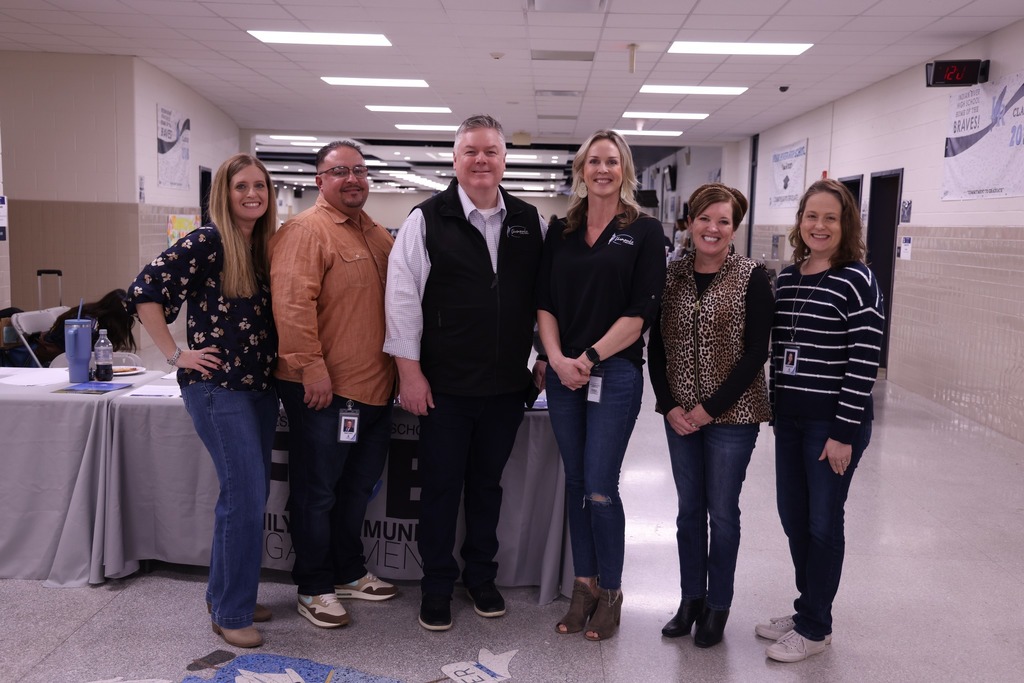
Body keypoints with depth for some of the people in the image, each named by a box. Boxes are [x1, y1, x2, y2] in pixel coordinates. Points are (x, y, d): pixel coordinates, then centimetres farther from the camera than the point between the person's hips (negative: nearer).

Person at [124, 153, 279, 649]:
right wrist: (175, 354, -13)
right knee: (247, 494, -8)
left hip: (260, 385, 7)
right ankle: (231, 613, 7)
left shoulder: (266, 247, 10)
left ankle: (225, 593, 29)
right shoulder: (206, 244, -11)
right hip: (217, 386, -7)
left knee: (247, 494, 13)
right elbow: (144, 292, -13)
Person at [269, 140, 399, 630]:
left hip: (374, 386, 9)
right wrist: (312, 368, -24)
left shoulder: (377, 235, 16)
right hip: (323, 388, -8)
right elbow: (293, 303, -21)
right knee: (317, 491, 5)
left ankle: (349, 573, 36)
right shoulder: (306, 230, -11)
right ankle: (314, 588, 20)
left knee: (358, 487, 20)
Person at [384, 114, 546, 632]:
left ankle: (481, 577, 34)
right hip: (444, 385, -3)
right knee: (441, 486, 9)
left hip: (507, 385, 3)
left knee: (487, 485, 17)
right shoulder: (427, 219, -5)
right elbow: (403, 297, -7)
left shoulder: (529, 221, 6)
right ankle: (437, 585, 26)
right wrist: (409, 370, -10)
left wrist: (546, 355, 9)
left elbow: (542, 294, 12)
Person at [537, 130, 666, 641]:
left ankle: (610, 592, 16)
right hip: (563, 373, 4)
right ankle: (584, 585, 23)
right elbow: (545, 301, 7)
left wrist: (589, 358, -13)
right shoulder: (561, 232, 11)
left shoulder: (644, 232, -1)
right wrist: (557, 358, -8)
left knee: (600, 489, -3)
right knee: (576, 483, 10)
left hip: (615, 373, -4)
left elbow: (641, 310, -8)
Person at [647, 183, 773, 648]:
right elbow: (656, 347, 5)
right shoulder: (672, 276, 3)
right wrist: (669, 406, -6)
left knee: (722, 511, 7)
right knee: (689, 508, 13)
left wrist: (711, 407, -14)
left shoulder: (751, 277, -7)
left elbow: (755, 352, -11)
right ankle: (691, 600, 28)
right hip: (679, 414, 3)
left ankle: (717, 606, 25)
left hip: (731, 414, -3)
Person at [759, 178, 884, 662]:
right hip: (790, 418, 6)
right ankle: (808, 609, 33)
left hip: (834, 421, -6)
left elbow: (864, 362, -15)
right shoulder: (787, 278, 8)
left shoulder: (856, 281, -11)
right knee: (793, 517, 14)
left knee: (822, 523, 4)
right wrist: (774, 405, 13)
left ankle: (815, 628, 21)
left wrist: (845, 433, -16)